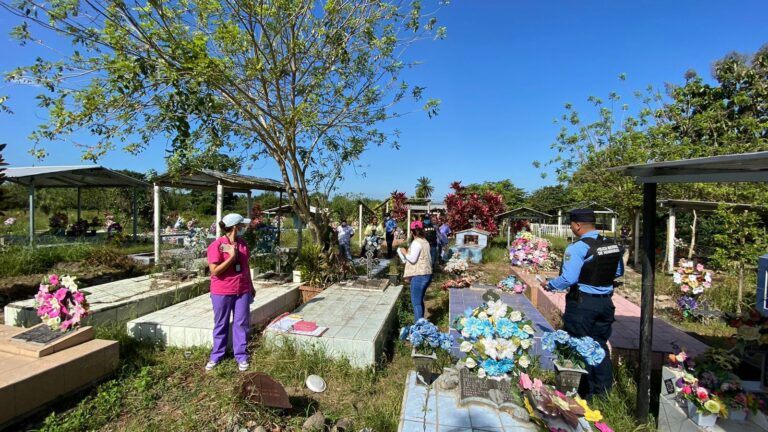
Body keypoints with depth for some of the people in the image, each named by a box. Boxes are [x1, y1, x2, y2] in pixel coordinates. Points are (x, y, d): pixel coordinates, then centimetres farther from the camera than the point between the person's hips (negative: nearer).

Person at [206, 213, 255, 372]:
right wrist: (231, 257, -21)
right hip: (222, 292, -4)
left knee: (241, 323, 9)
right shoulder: (216, 245, -13)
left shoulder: (242, 243, 5)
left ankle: (241, 356, 20)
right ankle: (216, 356, 29)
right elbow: (214, 270, -17)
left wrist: (251, 286, 15)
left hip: (242, 290, 5)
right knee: (221, 324, 11)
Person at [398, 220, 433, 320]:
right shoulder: (425, 242, 12)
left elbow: (412, 259, -19)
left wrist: (405, 253, -4)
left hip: (418, 275, -9)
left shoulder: (416, 242, -14)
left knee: (416, 302, -4)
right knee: (420, 301, 19)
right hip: (427, 274, 9)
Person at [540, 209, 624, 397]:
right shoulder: (613, 245, 2)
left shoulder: (577, 248, -20)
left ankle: (585, 392, 21)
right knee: (600, 346, 20)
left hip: (582, 304, -7)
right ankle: (604, 391, 32)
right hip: (605, 301, 7)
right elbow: (618, 272, 15)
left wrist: (549, 285, -8)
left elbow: (568, 279, -24)